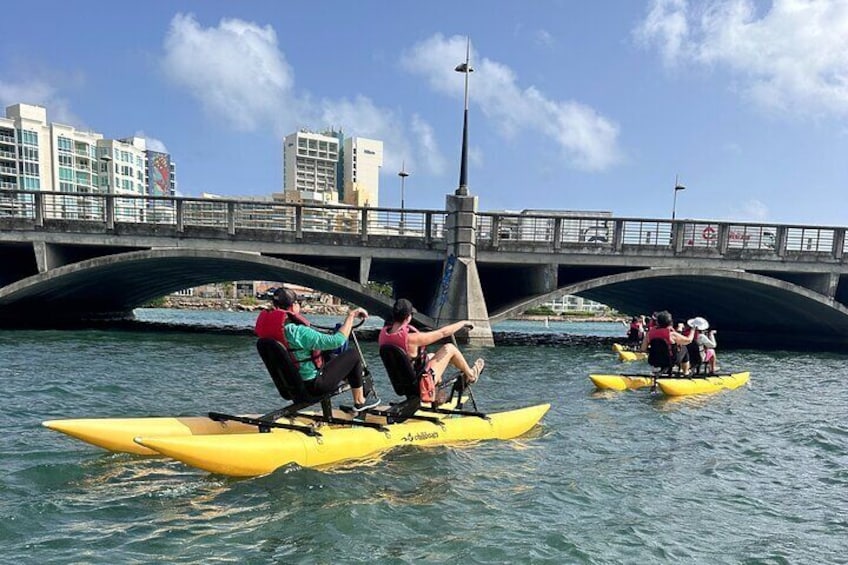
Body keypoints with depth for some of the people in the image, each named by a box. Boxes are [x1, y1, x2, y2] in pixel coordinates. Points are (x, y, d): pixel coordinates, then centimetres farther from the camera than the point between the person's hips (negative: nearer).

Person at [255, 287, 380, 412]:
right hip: (314, 385, -9)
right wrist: (351, 316, -19)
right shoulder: (298, 332, -30)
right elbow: (337, 340, -32)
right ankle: (360, 401, 13)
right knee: (353, 354, -1)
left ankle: (366, 391, 37)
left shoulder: (272, 326, -3)